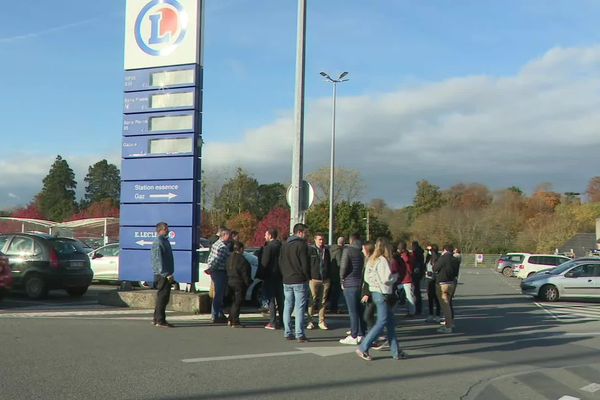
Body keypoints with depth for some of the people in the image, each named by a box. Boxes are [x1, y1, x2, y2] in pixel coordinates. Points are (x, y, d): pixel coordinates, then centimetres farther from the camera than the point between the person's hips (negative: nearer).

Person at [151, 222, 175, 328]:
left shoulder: (165, 241, 18)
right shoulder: (158, 243, -13)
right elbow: (159, 260, -19)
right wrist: (166, 274, -22)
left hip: (166, 275, 10)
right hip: (162, 275, -10)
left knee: (163, 297, 14)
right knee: (162, 296, -8)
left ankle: (157, 319, 21)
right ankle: (160, 320, -4)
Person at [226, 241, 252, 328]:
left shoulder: (230, 258, 10)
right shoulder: (241, 259, -17)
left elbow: (227, 270, 15)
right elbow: (245, 274, -17)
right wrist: (248, 283, -9)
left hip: (230, 282, 8)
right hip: (239, 283, -8)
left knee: (234, 301, 18)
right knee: (237, 302, -3)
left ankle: (230, 320, 18)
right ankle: (235, 322, -2)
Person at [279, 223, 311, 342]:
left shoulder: (284, 245, 12)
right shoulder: (301, 245, -11)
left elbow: (280, 262, 15)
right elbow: (305, 264, -13)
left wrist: (284, 276, 16)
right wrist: (307, 277, -2)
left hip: (286, 281, 6)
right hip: (299, 281, -6)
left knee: (287, 307, 10)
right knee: (299, 308, -4)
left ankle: (287, 333, 11)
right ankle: (299, 335, -5)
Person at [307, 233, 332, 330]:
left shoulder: (326, 250, 13)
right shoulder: (310, 250, -2)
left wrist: (329, 276, 13)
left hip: (325, 280, 4)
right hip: (314, 279, -4)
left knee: (323, 301, 7)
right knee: (312, 300, -2)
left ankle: (322, 321, 13)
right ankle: (310, 321, 7)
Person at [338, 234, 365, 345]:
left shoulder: (348, 250, -7)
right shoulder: (363, 250, 8)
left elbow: (343, 266, -15)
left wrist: (342, 278, -1)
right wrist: (362, 277, 12)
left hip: (350, 284, -6)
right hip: (361, 284, 6)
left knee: (353, 311, -4)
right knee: (360, 310, 13)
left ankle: (353, 336, -2)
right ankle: (361, 335, 18)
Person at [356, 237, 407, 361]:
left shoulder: (371, 260, 10)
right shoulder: (382, 260, -17)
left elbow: (366, 277, 13)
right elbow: (386, 279, -22)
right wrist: (395, 276, -4)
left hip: (375, 292, 9)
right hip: (382, 294, -9)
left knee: (390, 323, 12)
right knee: (381, 323, -4)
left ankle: (396, 351, 16)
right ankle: (363, 348, -4)